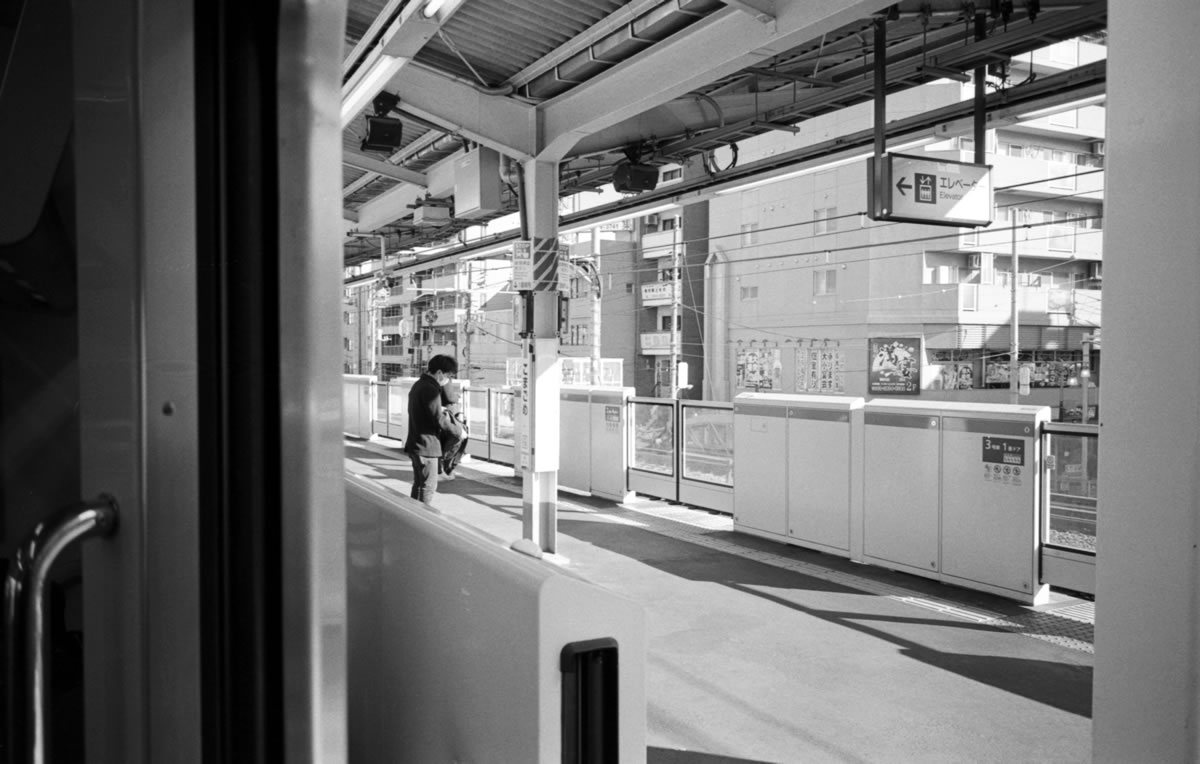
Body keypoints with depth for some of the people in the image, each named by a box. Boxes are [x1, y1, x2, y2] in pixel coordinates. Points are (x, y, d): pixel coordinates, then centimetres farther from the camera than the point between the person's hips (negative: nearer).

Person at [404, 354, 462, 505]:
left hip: (415, 444, 10)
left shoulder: (418, 385, 12)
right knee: (428, 487, -3)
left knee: (418, 485, 19)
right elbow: (440, 420, -21)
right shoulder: (430, 390, -20)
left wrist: (440, 409, 14)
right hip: (427, 446, -10)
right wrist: (459, 430, -8)